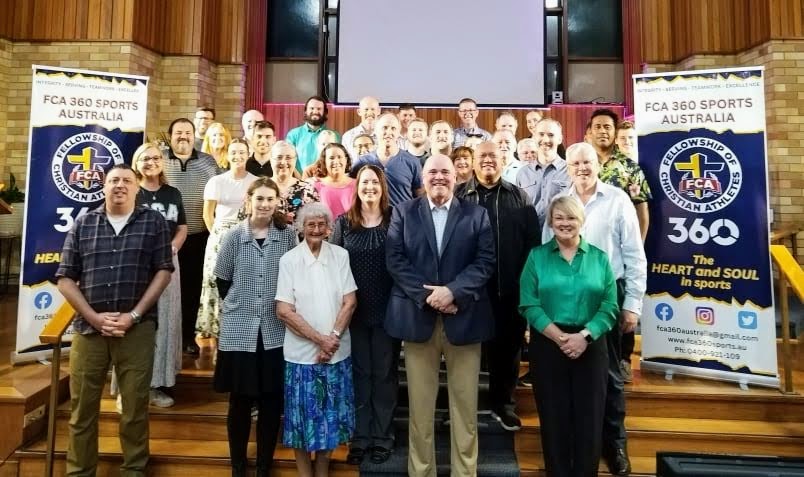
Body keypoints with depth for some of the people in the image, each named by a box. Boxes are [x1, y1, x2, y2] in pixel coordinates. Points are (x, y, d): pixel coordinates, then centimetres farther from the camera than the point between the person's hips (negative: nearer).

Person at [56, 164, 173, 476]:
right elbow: (65, 278, 6)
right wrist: (93, 317, -7)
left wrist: (134, 315, -10)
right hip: (88, 327, 2)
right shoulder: (82, 224, 8)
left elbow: (164, 270, -3)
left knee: (135, 405, 6)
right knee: (82, 406, 9)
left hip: (137, 328, -2)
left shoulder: (153, 222, 3)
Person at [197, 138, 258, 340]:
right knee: (218, 282, 1)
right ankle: (214, 328, 11)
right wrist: (218, 234, 2)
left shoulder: (256, 182, 3)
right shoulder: (217, 181, 5)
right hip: (220, 238, 0)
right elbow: (208, 214, 8)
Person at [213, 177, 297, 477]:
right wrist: (238, 304, 9)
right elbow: (222, 280, 6)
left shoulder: (288, 234, -3)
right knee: (240, 401, 10)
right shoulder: (234, 236, -3)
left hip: (275, 330, 0)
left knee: (272, 401, 9)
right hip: (239, 331, 0)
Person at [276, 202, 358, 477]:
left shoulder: (340, 255, 0)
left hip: (337, 351, 2)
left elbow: (350, 302, -1)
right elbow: (283, 310, -9)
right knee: (303, 415, 9)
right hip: (302, 352, -2)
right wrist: (319, 339, -13)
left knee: (331, 413, 13)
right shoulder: (289, 260, -5)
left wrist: (333, 338, -11)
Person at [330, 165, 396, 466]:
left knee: (384, 373, 10)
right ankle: (359, 437, 26)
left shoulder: (396, 220, -1)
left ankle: (382, 437, 25)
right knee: (359, 372, 12)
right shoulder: (343, 222, 2)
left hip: (387, 309, -1)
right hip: (354, 310, 1)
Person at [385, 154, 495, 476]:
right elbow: (395, 259, -1)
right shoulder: (403, 212, 8)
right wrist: (427, 295, -12)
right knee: (420, 405, 9)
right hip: (417, 317, 0)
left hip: (464, 318, 0)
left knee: (465, 405, 9)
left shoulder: (476, 214, 8)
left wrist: (452, 290, -15)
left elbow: (486, 261, -2)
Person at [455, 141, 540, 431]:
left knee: (507, 346, 12)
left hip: (509, 289, 2)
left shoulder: (519, 198, 8)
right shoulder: (458, 196, 3)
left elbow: (533, 242, 2)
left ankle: (502, 403, 31)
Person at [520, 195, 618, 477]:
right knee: (553, 418, 7)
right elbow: (529, 304, -6)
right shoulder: (537, 257, 2)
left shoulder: (599, 258, 6)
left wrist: (584, 335, -15)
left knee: (589, 418, 6)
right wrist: (560, 337, -16)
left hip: (590, 346, 1)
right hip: (547, 345, -1)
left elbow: (610, 306, -1)